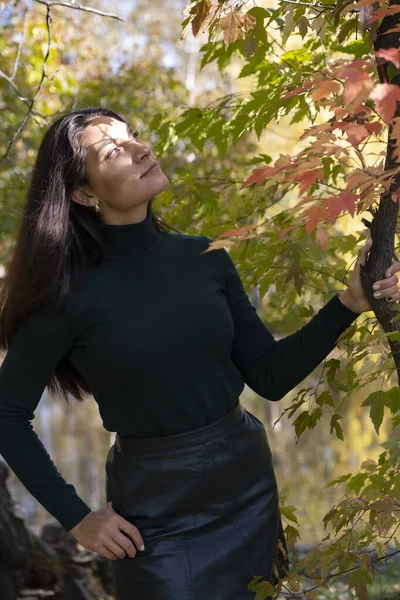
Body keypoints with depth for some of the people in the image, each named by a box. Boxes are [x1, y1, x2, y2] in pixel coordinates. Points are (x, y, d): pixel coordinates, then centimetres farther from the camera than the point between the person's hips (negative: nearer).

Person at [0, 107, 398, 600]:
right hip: (155, 513, -4)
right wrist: (75, 517, -9)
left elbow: (270, 377, -1)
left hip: (248, 482, 5)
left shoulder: (205, 257, -3)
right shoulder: (70, 294, -15)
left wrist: (349, 303, -11)